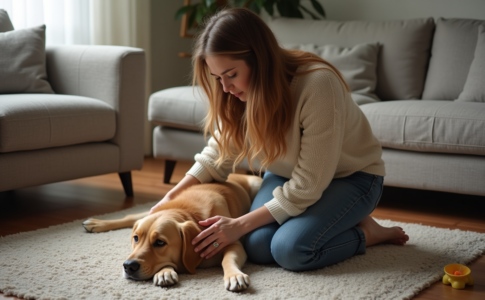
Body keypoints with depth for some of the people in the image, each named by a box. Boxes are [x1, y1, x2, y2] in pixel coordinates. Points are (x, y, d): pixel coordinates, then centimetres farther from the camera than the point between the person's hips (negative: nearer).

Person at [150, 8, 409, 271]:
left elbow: (307, 186, -30)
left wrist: (240, 225, -27)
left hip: (350, 176, -5)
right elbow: (217, 155, 0)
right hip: (287, 173, 6)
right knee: (258, 248, -20)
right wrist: (171, 197, -15)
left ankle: (366, 232, -2)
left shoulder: (318, 85, -34)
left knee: (290, 250, -28)